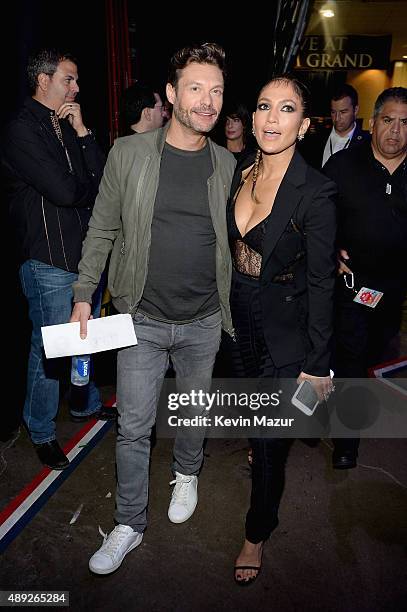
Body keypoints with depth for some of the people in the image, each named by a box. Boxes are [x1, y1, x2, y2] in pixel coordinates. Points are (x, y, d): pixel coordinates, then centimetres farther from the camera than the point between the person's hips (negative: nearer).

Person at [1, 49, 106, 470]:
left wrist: (82, 131, -4)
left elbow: (101, 175, 5)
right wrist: (91, 186, 0)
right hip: (49, 261, -7)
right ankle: (41, 433, 22)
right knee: (50, 348, 3)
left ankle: (85, 404, 41)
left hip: (84, 253, 8)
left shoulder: (68, 126, 14)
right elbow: (63, 190, -20)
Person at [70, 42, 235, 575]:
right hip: (142, 318, -1)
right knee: (133, 426, 6)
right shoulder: (129, 153, -5)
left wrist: (235, 310, 7)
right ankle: (130, 524, 28)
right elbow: (102, 230, 1)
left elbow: (236, 241, 8)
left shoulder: (228, 167, 0)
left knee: (195, 411, 19)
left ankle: (187, 475, 49)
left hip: (204, 321, 2)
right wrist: (83, 295, -1)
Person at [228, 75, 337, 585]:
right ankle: (262, 448, 61)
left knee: (270, 437, 7)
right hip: (238, 320, 6)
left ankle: (257, 532, 33)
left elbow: (321, 283, -15)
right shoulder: (237, 172, -2)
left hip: (285, 330, -5)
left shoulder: (316, 191, -19)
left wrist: (317, 364, -12)